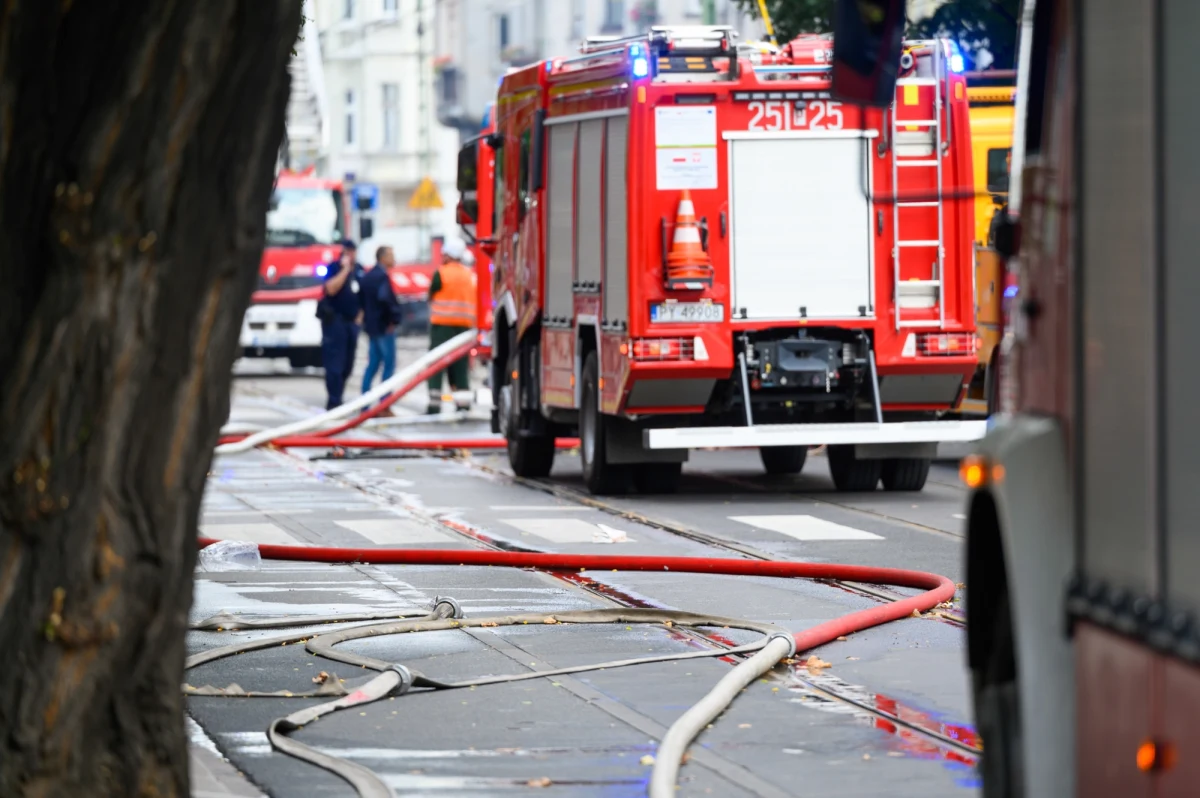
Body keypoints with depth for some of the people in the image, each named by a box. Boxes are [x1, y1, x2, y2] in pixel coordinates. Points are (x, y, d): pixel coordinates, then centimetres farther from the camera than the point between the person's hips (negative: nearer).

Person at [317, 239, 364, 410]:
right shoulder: (334, 267, -7)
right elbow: (331, 289, -23)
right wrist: (345, 269, -20)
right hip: (335, 320, -7)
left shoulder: (360, 270, 12)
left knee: (347, 365, 8)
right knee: (334, 364, -9)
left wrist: (360, 315, 11)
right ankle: (333, 401, -8)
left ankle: (336, 399, 16)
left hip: (352, 321, 7)